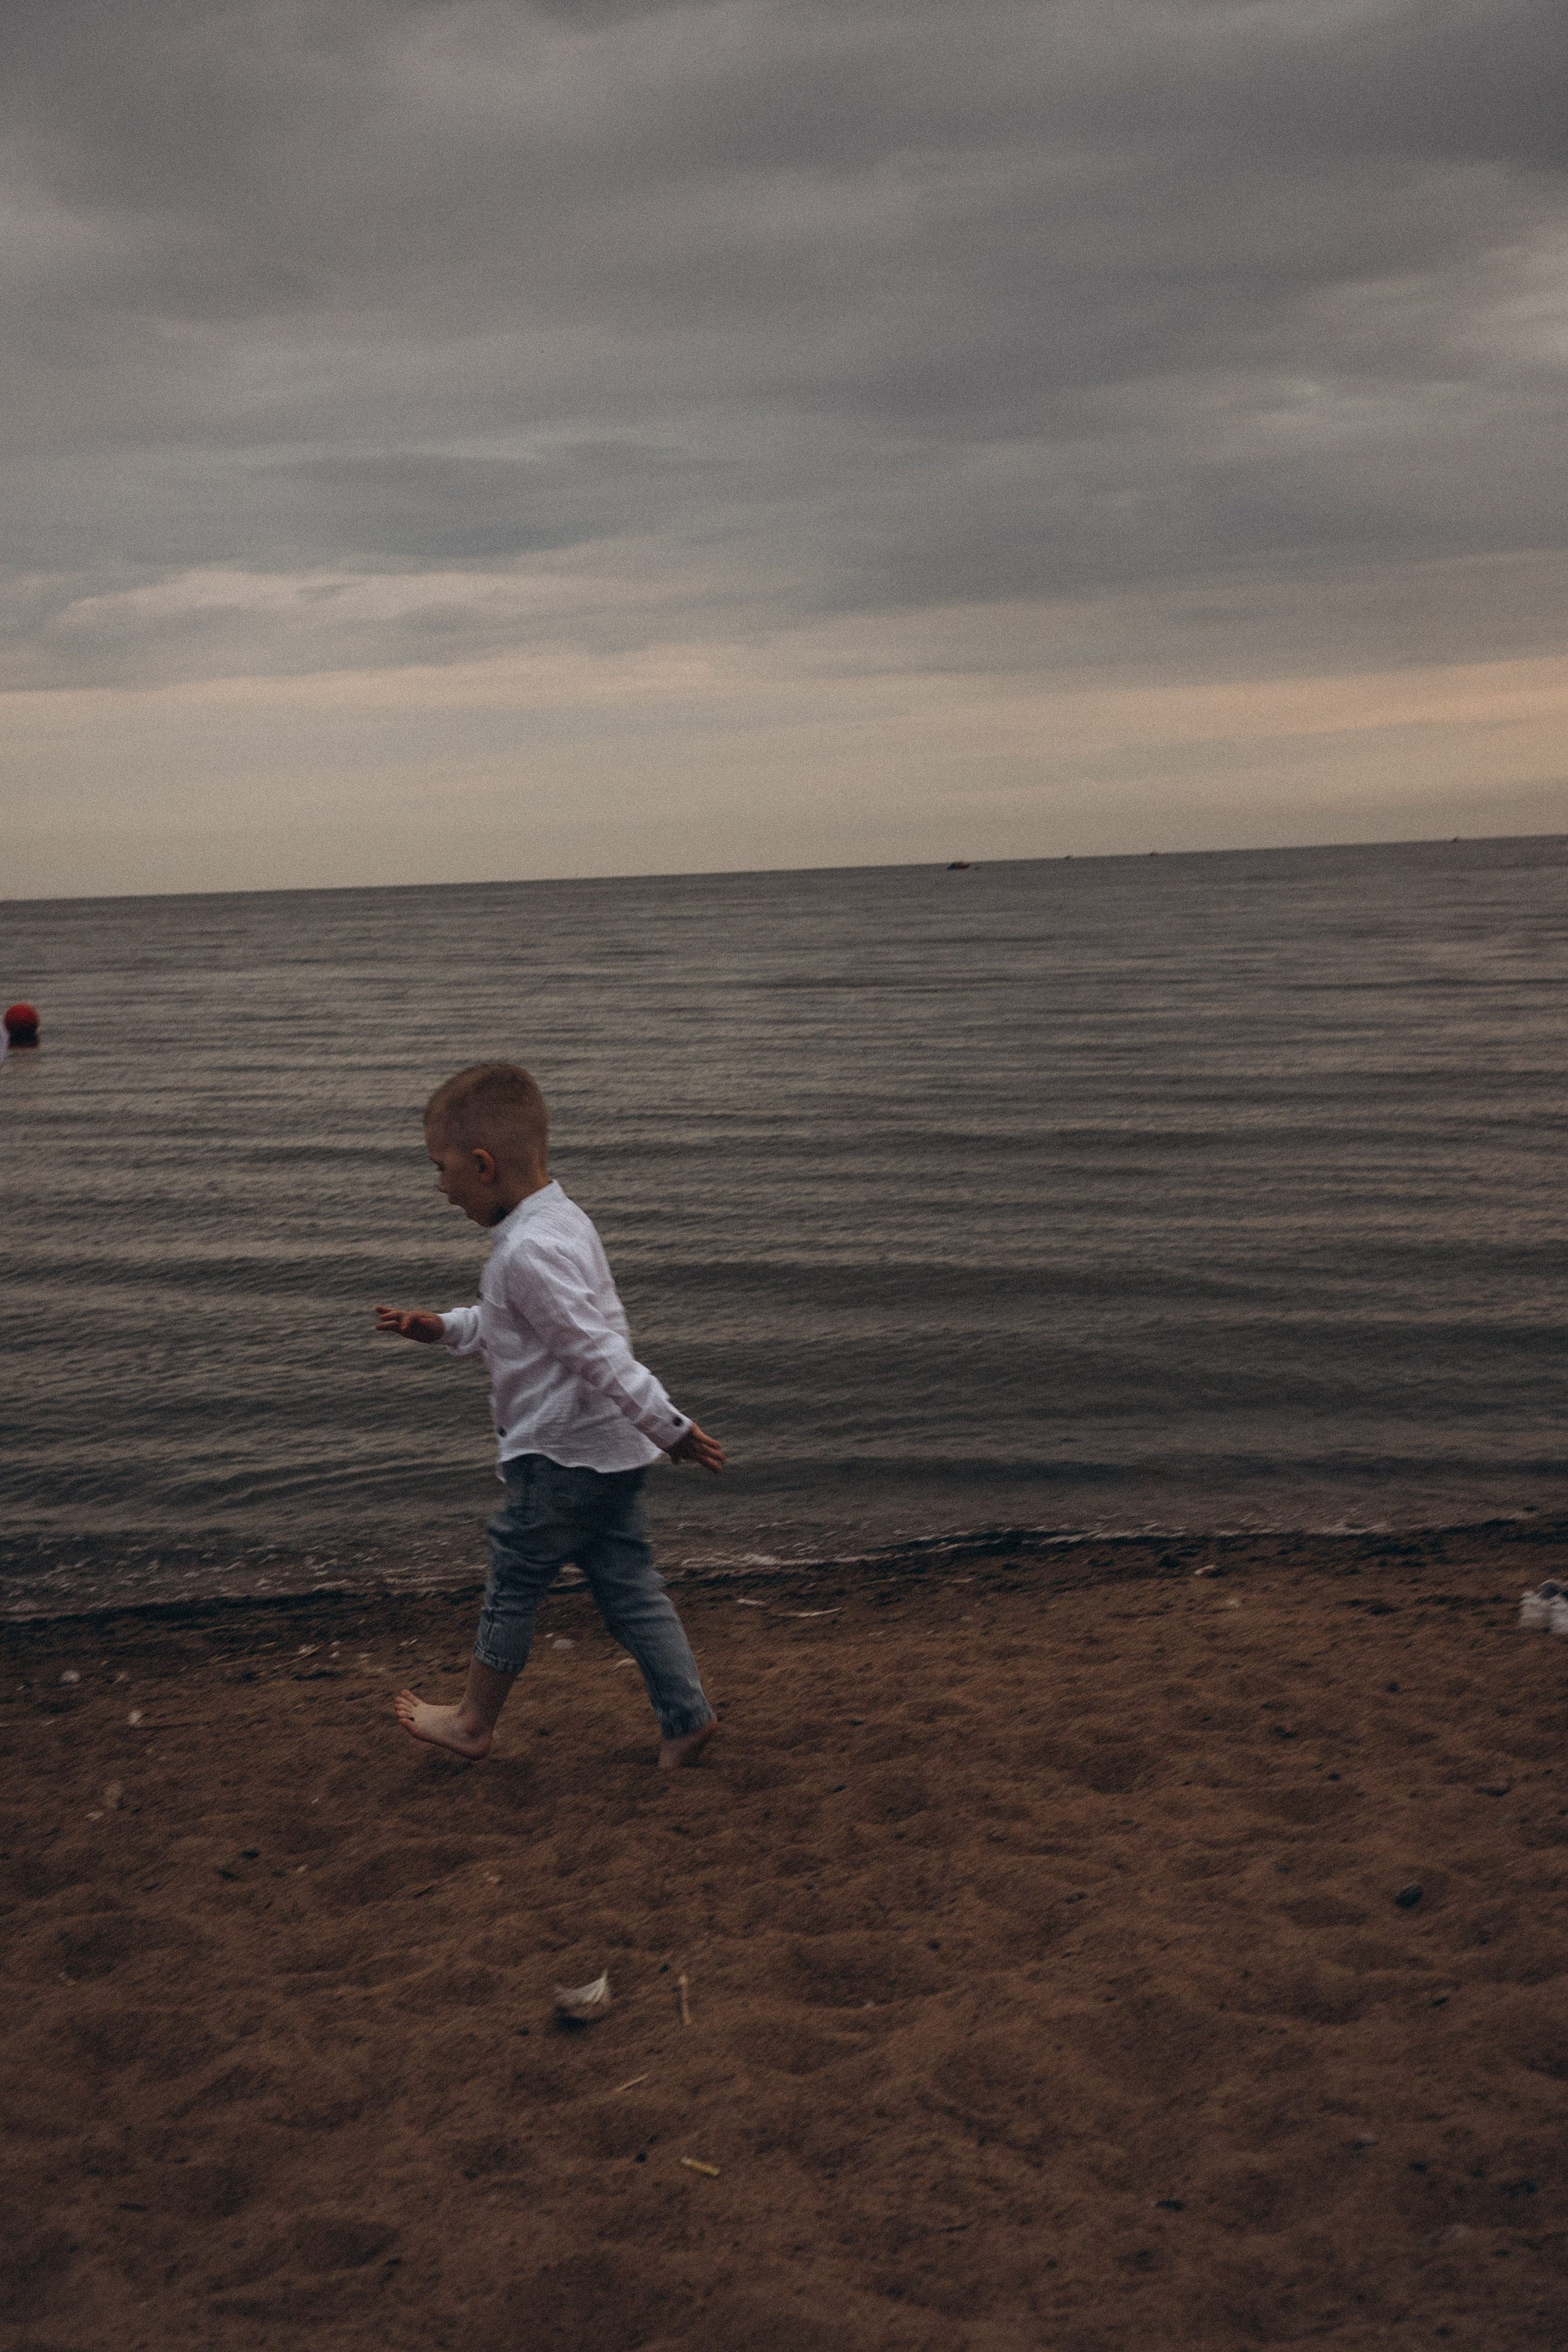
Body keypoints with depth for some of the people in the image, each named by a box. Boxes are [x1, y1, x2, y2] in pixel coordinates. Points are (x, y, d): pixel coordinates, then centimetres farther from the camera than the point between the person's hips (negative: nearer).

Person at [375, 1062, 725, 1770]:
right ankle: (687, 1717, 14)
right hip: (610, 1451, 9)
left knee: (511, 1587, 8)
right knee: (629, 1587, 12)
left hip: (560, 1457, -9)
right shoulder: (562, 1221, 8)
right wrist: (444, 1328, 17)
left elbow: (598, 1352, -26)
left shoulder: (528, 1250, -24)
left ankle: (473, 1723, 25)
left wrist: (670, 1428, -22)